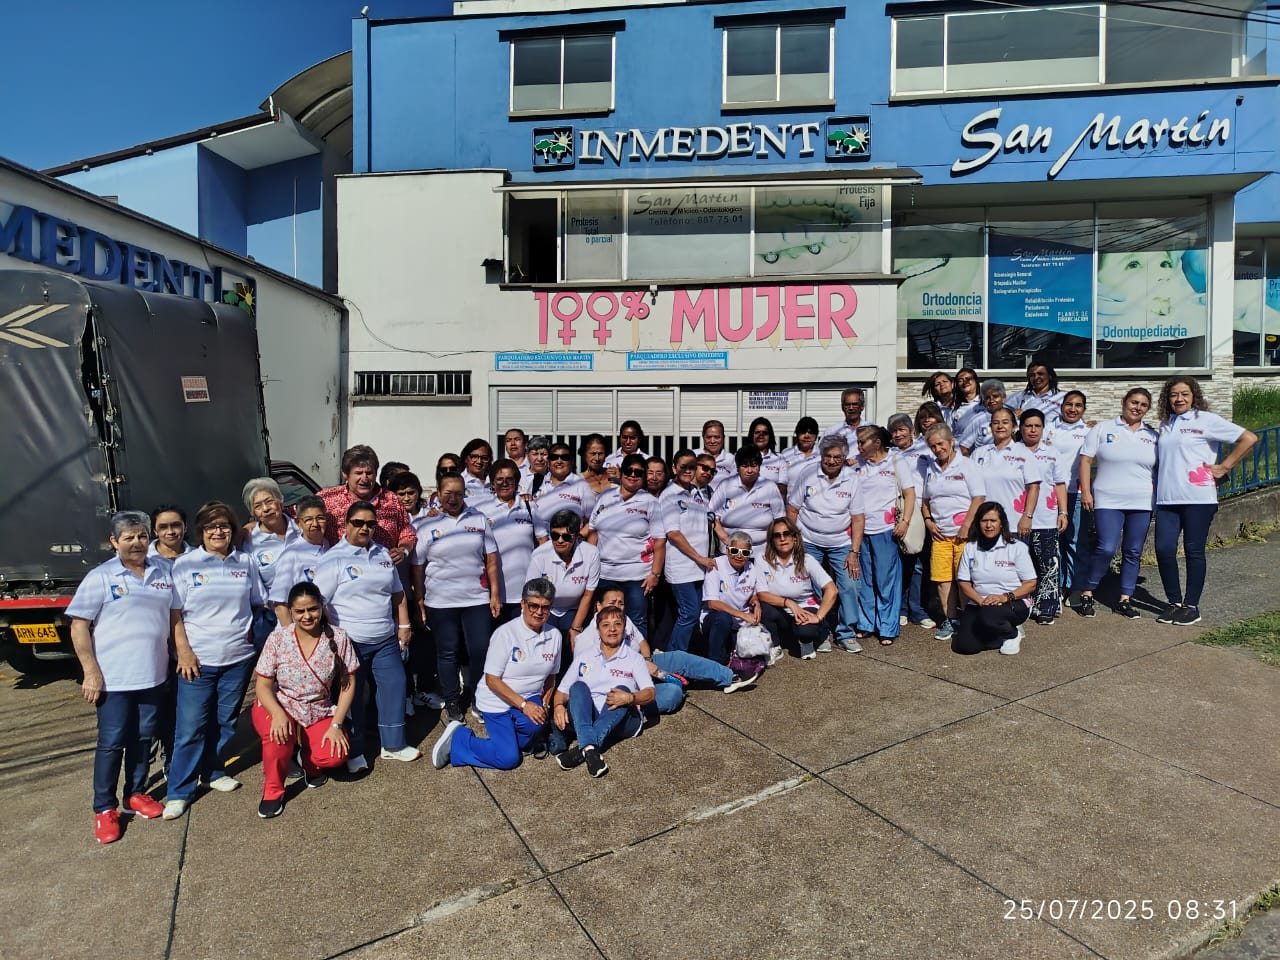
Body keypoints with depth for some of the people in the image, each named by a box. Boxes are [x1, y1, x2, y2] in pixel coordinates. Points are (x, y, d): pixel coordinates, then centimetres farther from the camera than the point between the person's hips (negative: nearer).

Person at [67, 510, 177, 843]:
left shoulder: (164, 571, 5)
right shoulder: (100, 577, -7)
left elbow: (175, 616, 13)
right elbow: (79, 627, -8)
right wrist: (91, 672, -14)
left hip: (153, 675, 4)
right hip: (113, 678, -4)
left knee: (143, 738, 14)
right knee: (112, 742, 3)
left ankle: (135, 794, 30)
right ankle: (104, 809, 18)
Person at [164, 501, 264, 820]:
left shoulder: (246, 562, 6)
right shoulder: (185, 564, -1)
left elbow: (259, 603, 13)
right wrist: (183, 651, -10)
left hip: (239, 658, 3)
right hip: (198, 659, -3)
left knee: (225, 721, 14)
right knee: (190, 726, -1)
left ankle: (215, 772, 31)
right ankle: (179, 792, 11)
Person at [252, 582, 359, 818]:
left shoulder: (338, 637, -12)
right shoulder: (277, 638, -13)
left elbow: (348, 683, -6)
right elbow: (263, 685, -10)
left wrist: (336, 725, -13)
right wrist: (278, 714, -29)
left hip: (319, 714, 1)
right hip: (278, 708, -1)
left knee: (336, 754, -23)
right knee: (279, 734, -34)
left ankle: (308, 760, 15)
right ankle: (272, 790, -5)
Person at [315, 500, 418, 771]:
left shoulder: (383, 554, 10)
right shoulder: (334, 559, -9)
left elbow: (397, 593, 17)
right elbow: (319, 603, -12)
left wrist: (404, 625, 12)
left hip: (386, 640, 5)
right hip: (350, 643, -5)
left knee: (394, 686, 7)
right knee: (353, 696, 6)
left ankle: (393, 744, 22)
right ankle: (354, 753, 23)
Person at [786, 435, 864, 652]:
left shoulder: (852, 480, -5)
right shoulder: (809, 476, -7)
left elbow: (857, 519, -4)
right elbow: (792, 508, 0)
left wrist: (854, 552, -8)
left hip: (841, 544, 1)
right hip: (809, 542, 0)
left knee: (849, 586, -3)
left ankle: (847, 634, 13)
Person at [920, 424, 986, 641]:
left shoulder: (967, 465, -1)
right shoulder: (929, 469, 13)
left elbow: (979, 498, -7)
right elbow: (925, 500, 21)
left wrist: (966, 527, -13)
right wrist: (928, 521, 5)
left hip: (963, 533, -4)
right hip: (939, 533, 4)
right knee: (942, 578, 3)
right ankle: (949, 620, 13)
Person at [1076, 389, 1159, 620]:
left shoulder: (1153, 436, 13)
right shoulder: (1103, 429, 3)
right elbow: (1086, 460, -1)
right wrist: (1085, 491, -8)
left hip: (1142, 504, 4)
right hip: (1108, 501, -4)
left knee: (1133, 553, 7)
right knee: (1106, 549, -13)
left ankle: (1125, 599, 17)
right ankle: (1086, 594, 1)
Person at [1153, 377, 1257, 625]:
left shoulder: (1206, 420, -1)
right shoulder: (1165, 424, 15)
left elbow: (1248, 438, -5)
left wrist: (1224, 467, -5)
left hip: (1197, 498, -4)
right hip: (1167, 498, 5)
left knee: (1194, 551, 2)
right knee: (1164, 549, 0)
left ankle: (1191, 606, 12)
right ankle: (1175, 603, 14)